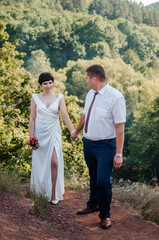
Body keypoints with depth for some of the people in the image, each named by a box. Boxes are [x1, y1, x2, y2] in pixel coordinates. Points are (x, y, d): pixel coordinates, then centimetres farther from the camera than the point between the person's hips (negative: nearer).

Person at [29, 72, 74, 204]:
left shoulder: (59, 97, -1)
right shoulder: (35, 98, 2)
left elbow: (65, 115, -12)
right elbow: (32, 119, 3)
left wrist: (73, 132, -24)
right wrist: (31, 136, -1)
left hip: (53, 133, -1)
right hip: (40, 133, 1)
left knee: (54, 162, -11)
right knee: (40, 163, 8)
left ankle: (54, 194, -1)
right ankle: (40, 189, 29)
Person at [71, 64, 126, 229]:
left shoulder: (115, 97, -19)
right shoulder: (90, 94, 3)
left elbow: (120, 128, -19)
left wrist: (119, 154, -20)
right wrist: (76, 132, 37)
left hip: (105, 146, -6)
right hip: (88, 142, 6)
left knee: (103, 181, -5)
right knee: (93, 177, 21)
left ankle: (105, 215, 18)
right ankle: (93, 205, 43)